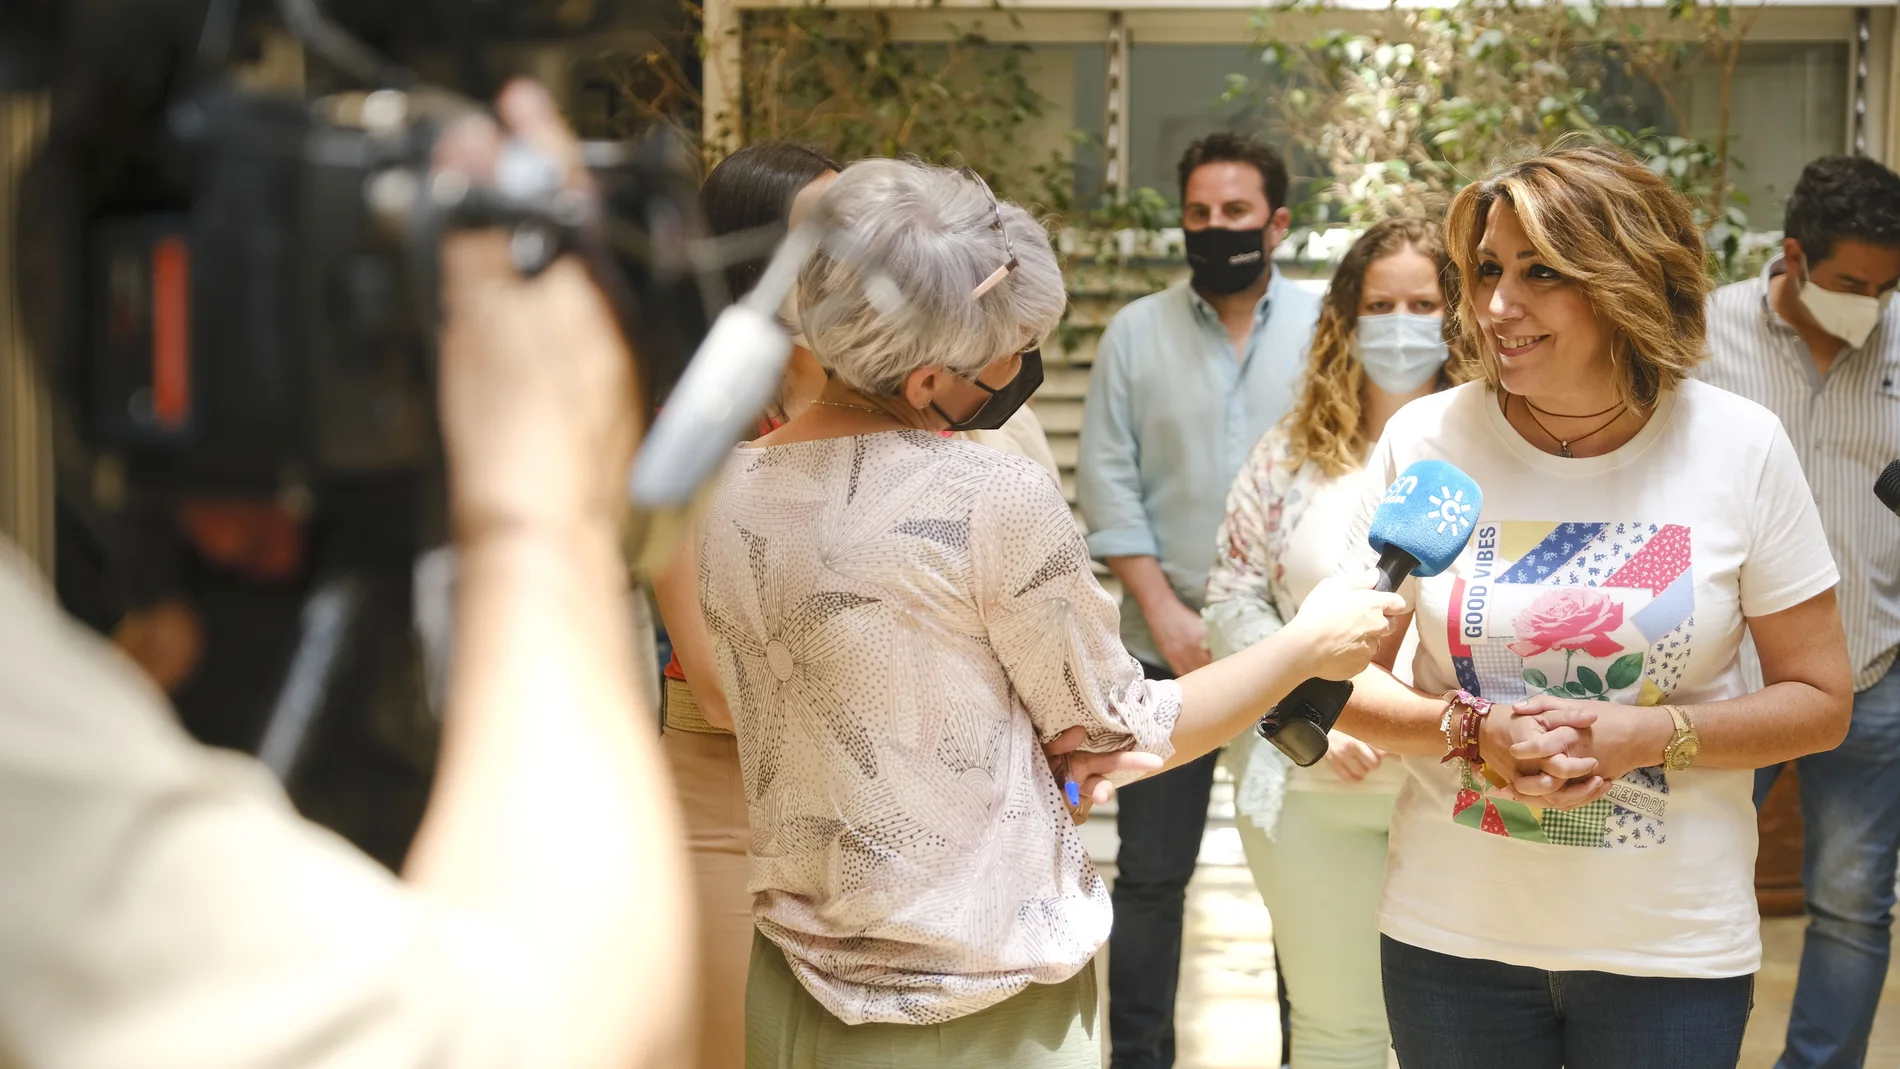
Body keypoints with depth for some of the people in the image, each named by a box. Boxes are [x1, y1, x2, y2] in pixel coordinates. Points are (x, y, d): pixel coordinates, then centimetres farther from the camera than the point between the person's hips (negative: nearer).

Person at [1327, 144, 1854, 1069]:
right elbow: (1344, 678, 0)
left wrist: (1651, 735, -17)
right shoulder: (1423, 440, -6)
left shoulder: (1741, 447, -7)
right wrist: (1471, 733, -18)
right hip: (1452, 932, 1)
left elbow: (1819, 703, -2)